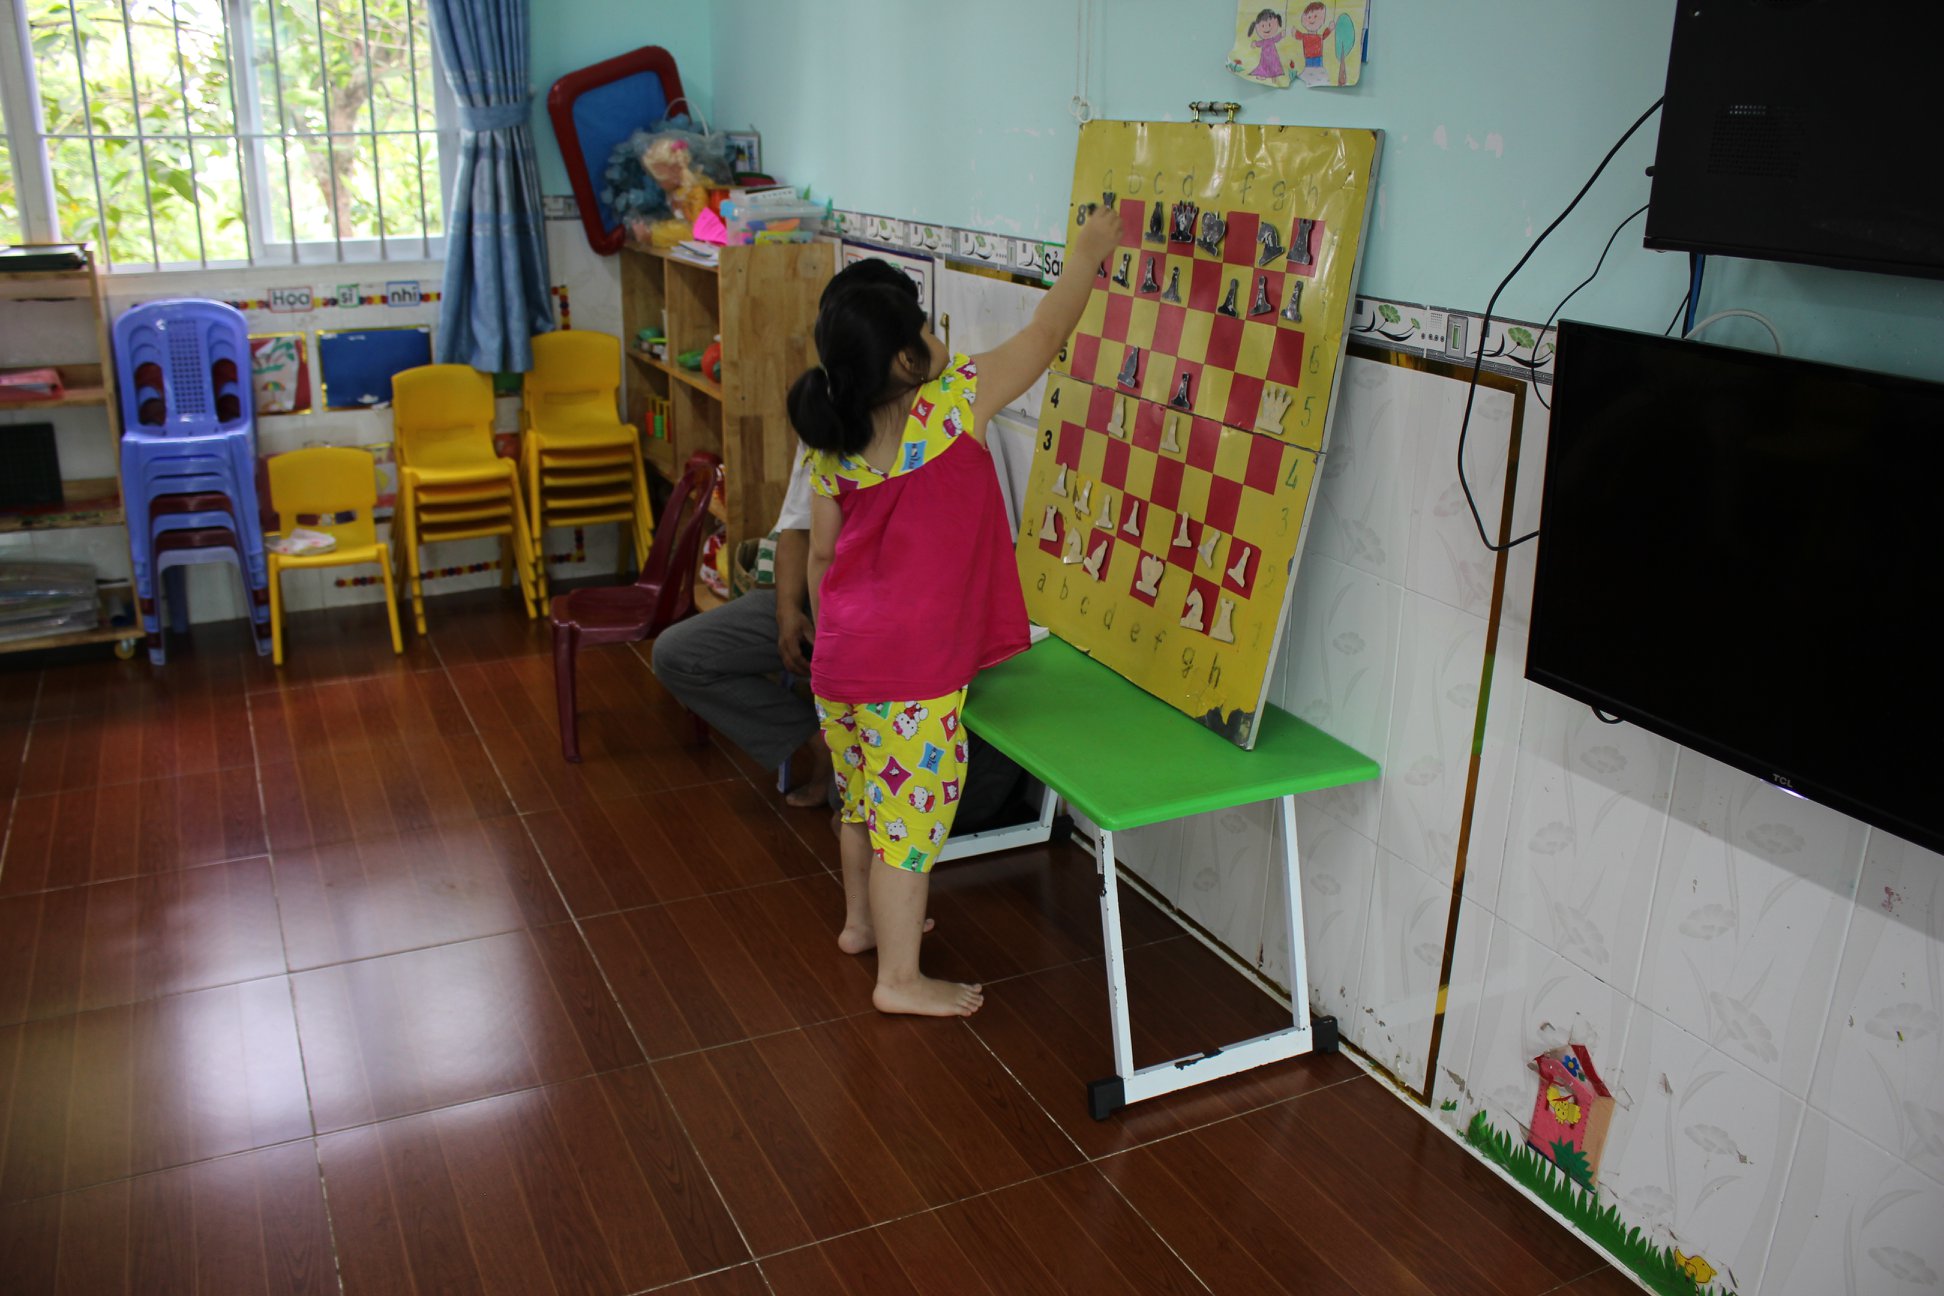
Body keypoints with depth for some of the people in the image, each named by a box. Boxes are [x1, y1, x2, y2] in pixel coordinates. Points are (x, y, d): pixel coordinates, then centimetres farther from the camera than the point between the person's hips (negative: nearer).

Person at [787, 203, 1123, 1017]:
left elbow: (821, 556, 8)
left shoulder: (833, 446, 1)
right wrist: (1086, 256, 8)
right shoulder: (946, 410, -16)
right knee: (913, 811, 5)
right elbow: (1043, 338, -6)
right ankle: (900, 977, 16)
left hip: (843, 659, 7)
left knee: (864, 797, 24)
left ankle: (862, 920, 44)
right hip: (912, 668, -7)